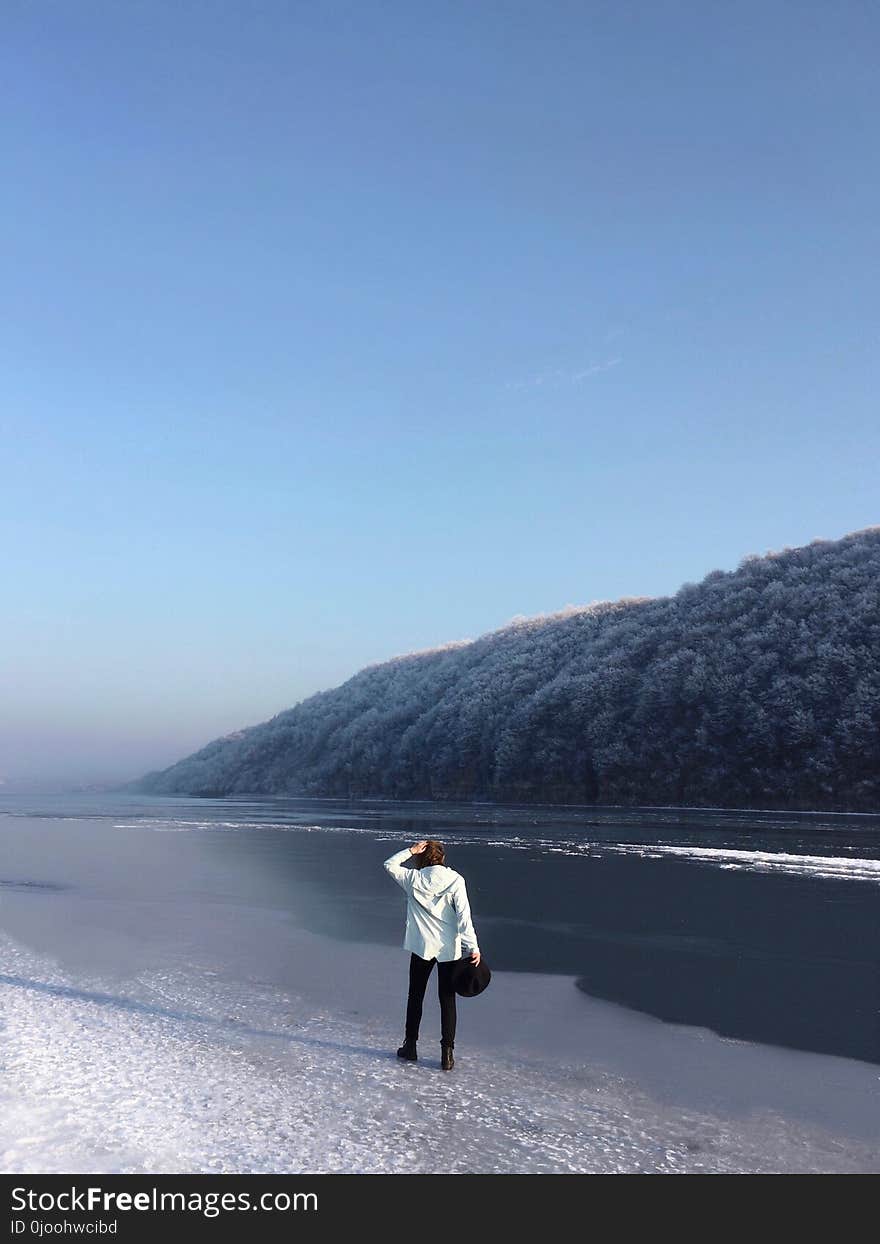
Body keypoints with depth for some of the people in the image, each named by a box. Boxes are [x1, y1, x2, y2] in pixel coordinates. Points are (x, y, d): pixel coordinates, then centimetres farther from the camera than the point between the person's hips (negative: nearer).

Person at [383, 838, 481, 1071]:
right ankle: (447, 1053, 7)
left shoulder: (413, 879, -7)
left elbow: (389, 865, 10)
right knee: (447, 999, 8)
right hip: (449, 948, 0)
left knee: (415, 995, 17)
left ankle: (410, 1046, 26)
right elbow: (464, 916, -13)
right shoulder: (455, 880, -10)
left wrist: (410, 851, 2)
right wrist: (472, 947, -11)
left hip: (421, 947, 1)